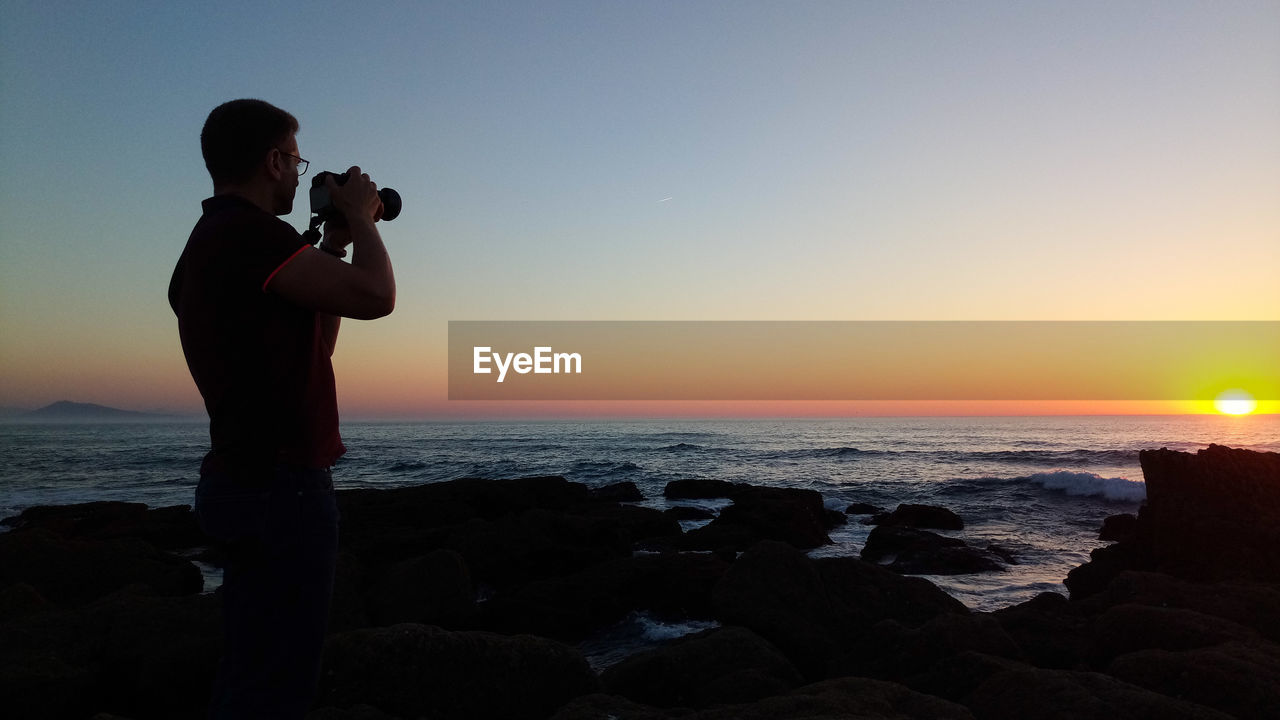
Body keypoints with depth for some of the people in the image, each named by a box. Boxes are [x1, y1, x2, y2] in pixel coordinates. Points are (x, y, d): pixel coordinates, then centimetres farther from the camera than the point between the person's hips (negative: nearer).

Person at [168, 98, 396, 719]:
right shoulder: (248, 231, -16)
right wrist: (359, 216, -4)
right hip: (282, 485, -11)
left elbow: (313, 346, 22)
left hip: (245, 479, 11)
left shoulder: (213, 239, 18)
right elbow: (374, 295, -23)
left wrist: (332, 248, 20)